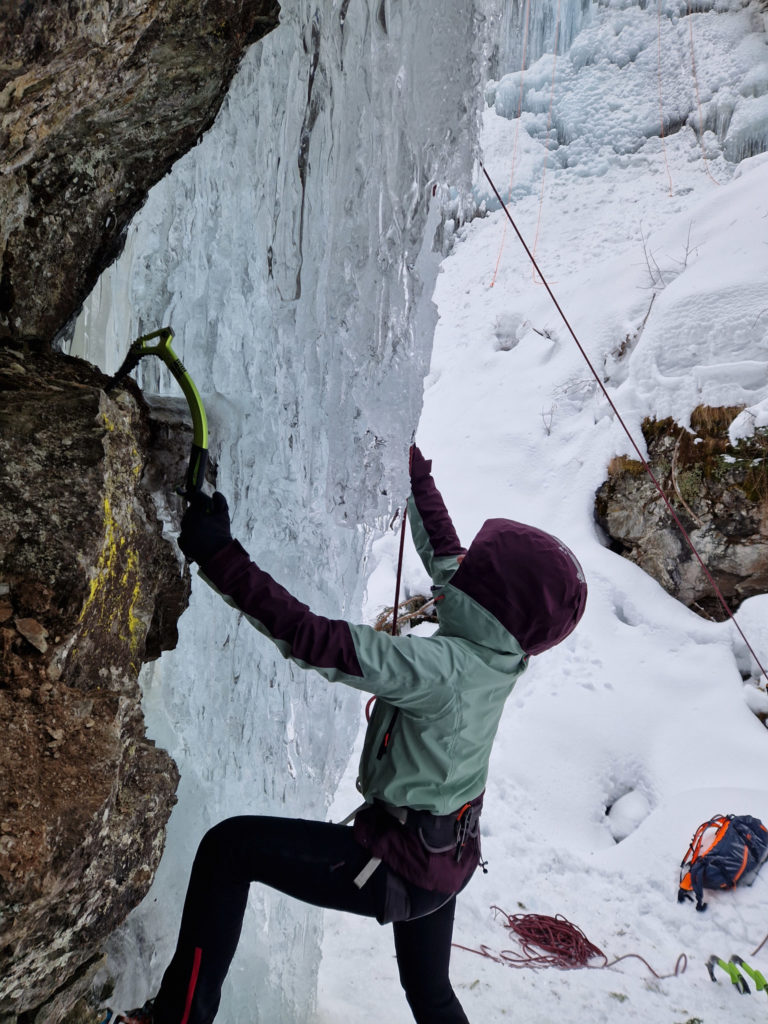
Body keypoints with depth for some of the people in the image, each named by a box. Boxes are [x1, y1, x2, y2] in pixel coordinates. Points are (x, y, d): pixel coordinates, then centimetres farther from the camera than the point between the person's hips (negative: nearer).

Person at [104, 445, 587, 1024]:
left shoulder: (444, 667, -31)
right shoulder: (500, 651, -7)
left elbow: (321, 643, -37)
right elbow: (442, 548, 6)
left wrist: (220, 558, -35)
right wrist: (414, 467, 15)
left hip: (399, 867, -9)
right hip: (449, 859, 9)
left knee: (230, 847, -5)